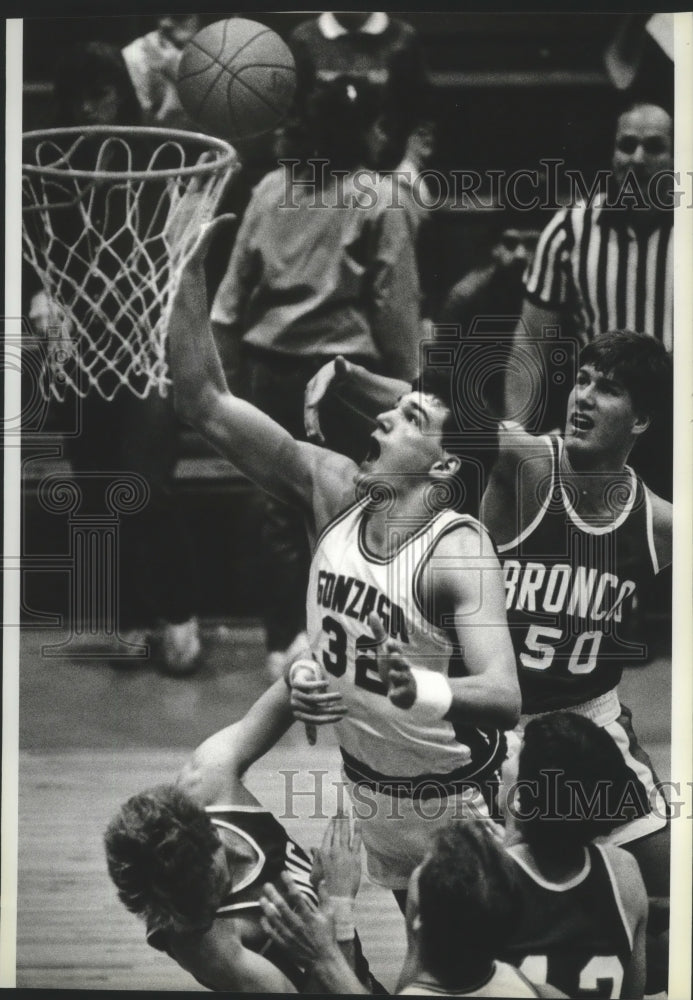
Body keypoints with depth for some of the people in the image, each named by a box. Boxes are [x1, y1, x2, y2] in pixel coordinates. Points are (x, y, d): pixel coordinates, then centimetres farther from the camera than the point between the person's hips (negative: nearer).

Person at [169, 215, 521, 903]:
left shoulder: (459, 549, -24)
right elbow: (206, 404, -15)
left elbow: (505, 696, -35)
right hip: (361, 788, 5)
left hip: (449, 801, -5)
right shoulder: (333, 493, -10)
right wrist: (191, 271, -24)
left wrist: (414, 690, -52)